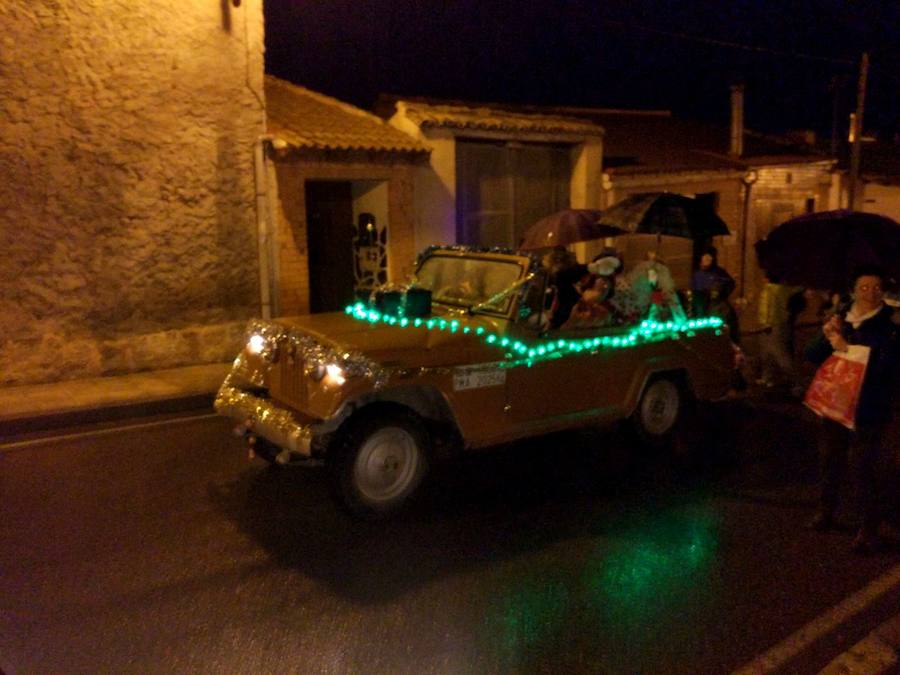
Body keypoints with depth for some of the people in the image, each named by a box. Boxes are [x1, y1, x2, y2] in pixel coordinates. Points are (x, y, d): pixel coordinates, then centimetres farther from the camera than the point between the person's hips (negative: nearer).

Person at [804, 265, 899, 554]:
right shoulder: (840, 320, 7)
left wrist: (847, 348, -23)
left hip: (869, 411, -5)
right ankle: (826, 511, 37)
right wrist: (825, 336, -13)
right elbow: (812, 357, 5)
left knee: (866, 470, -4)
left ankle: (869, 529, 8)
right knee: (830, 461, 18)